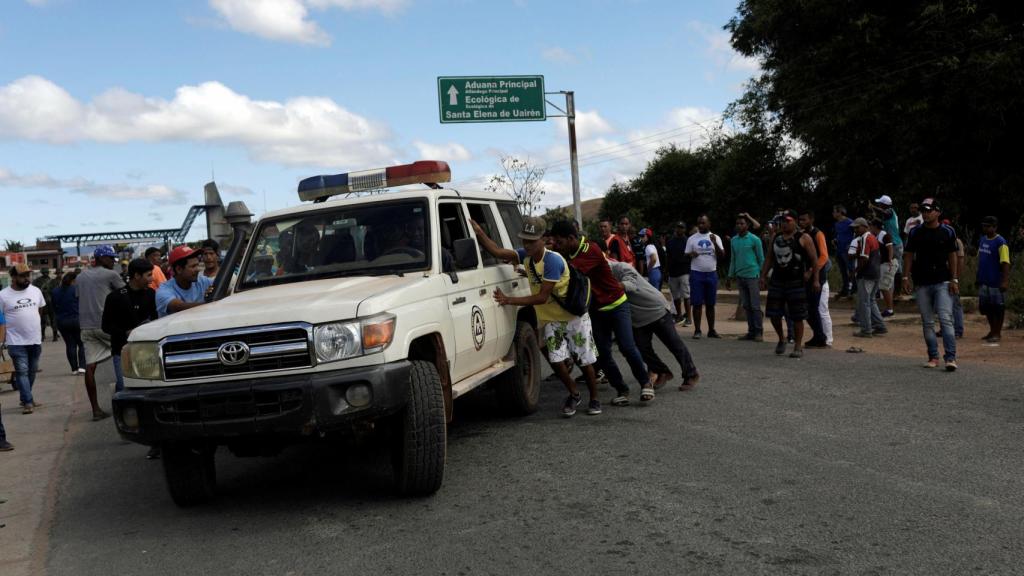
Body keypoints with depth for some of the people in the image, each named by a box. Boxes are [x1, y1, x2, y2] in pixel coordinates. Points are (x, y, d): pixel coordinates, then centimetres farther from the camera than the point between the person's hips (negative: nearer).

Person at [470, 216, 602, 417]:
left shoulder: (553, 260, -28)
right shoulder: (526, 256, -7)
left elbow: (542, 297, -30)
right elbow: (498, 252, -21)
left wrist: (509, 300, -33)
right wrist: (478, 232, -32)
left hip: (575, 317, -5)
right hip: (550, 319, 5)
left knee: (585, 361, 5)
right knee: (556, 360, -6)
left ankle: (594, 399, 25)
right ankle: (574, 395, 18)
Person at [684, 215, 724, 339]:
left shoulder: (715, 238, 4)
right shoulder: (692, 239, 3)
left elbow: (721, 255, -3)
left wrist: (715, 243, -19)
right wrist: (691, 255, -18)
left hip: (712, 274, 1)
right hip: (696, 274, -1)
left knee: (710, 304, 8)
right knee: (697, 303, -3)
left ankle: (711, 330, 15)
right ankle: (697, 330, 2)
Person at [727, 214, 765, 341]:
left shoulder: (754, 240, -4)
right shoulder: (734, 240, 12)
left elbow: (761, 259, -1)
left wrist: (762, 277, -4)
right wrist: (730, 276, 15)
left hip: (752, 276, -5)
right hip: (740, 277, 5)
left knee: (755, 306, -4)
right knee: (746, 306, 7)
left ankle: (759, 332, 1)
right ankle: (751, 331, 13)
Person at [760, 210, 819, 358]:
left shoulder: (803, 238, -3)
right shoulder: (776, 238, 12)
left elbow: (814, 259, -3)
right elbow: (769, 258, 17)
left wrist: (815, 280, -8)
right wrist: (763, 276, 10)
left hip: (796, 283, -5)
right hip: (777, 281, 5)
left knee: (797, 316, -2)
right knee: (773, 313, 4)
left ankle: (798, 347, 8)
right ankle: (781, 339, 27)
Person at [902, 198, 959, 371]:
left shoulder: (948, 232, 3)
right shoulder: (915, 232, 7)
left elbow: (952, 256, 4)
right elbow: (909, 255, 10)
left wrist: (954, 279, -2)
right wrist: (906, 276, 1)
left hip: (943, 282, -3)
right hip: (922, 283, 3)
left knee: (946, 319, -12)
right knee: (927, 322, 6)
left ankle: (950, 357, -13)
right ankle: (933, 357, 14)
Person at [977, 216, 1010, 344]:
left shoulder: (1000, 242, -13)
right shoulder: (983, 239, 10)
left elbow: (1005, 263, -18)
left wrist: (1005, 281, -23)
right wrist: (978, 277, 18)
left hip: (996, 282, -8)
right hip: (984, 281, 8)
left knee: (998, 307, 2)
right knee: (985, 307, 14)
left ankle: (998, 333, 11)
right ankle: (992, 331, 29)